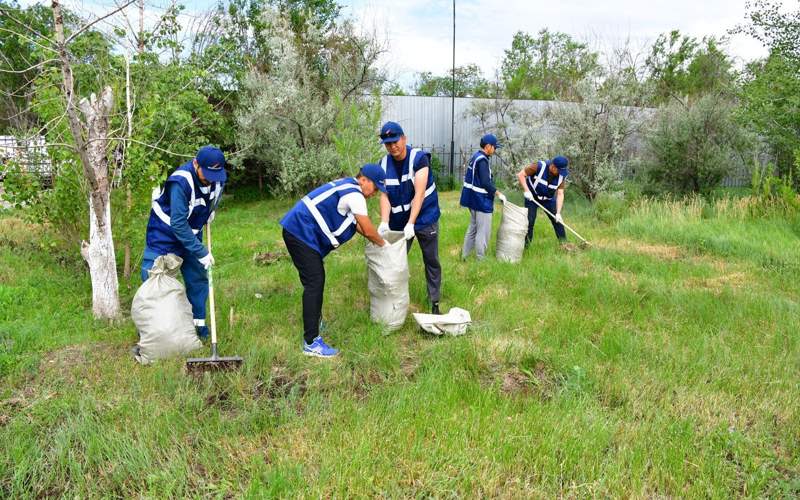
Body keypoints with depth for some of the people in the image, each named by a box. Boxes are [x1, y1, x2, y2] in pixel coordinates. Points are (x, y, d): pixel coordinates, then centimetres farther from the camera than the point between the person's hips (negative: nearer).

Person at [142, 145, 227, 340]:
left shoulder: (218, 179, -14)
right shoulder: (181, 182, -34)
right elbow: (178, 224, -35)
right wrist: (201, 252, -35)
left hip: (191, 235, 6)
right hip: (165, 234, -5)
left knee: (198, 278, 7)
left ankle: (199, 324, 20)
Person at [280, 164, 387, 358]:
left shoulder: (347, 186, 17)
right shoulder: (355, 195, -14)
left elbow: (354, 224, 26)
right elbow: (369, 230, -12)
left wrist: (376, 238, 22)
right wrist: (383, 244, 6)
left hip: (297, 230, 11)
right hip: (301, 233, -11)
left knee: (316, 278, 19)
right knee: (314, 283, -12)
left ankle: (314, 322, 34)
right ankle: (311, 342, -11)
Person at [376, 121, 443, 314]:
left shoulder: (419, 158, -16)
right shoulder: (384, 164, -3)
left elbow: (419, 194, -23)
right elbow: (384, 195, -8)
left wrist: (411, 223, -30)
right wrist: (384, 222, -23)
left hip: (424, 218, -3)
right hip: (398, 221, 4)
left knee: (431, 261, 4)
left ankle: (435, 302, 14)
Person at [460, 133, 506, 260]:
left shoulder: (475, 157, 10)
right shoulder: (482, 160, -20)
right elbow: (485, 183, -25)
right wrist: (499, 194, -14)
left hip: (473, 198, 10)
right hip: (482, 200, -10)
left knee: (473, 227, 19)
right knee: (483, 231, 0)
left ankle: (464, 255, 26)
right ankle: (480, 259, 7)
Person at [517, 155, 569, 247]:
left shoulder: (561, 176, -16)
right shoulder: (539, 166, -28)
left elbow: (560, 194, -16)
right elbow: (520, 175, -24)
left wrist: (558, 213, -23)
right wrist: (527, 190, -32)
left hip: (548, 199, 4)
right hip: (532, 197, -3)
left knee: (558, 220, 4)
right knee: (529, 221, -8)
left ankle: (564, 244, 18)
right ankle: (525, 245, 7)